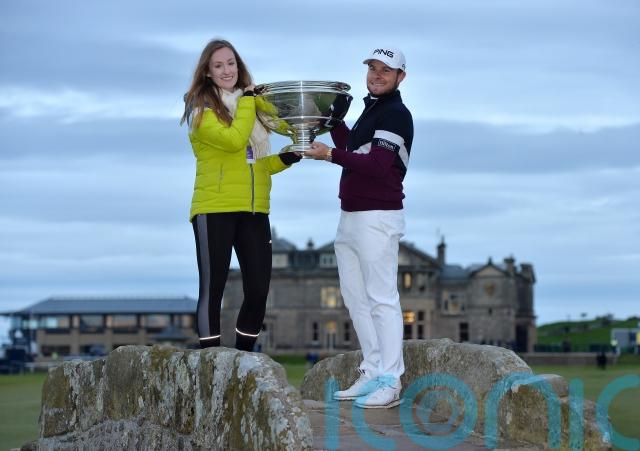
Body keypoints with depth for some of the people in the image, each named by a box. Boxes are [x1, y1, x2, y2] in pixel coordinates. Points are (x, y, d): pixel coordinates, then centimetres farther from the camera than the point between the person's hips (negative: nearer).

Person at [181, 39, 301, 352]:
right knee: (213, 288, -3)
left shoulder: (251, 104, 18)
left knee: (258, 290, 3)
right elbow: (233, 139, -18)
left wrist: (287, 158, 5)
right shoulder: (201, 108, -1)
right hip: (215, 209, -6)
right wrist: (247, 100, -8)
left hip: (254, 210, 6)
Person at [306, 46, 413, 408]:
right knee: (357, 298, 10)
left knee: (382, 299, -11)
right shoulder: (371, 110, 20)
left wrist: (330, 155, -22)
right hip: (351, 217, 10)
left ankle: (391, 382, -12)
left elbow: (377, 165, -21)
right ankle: (372, 374, 14)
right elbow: (352, 150, 28)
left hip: (378, 218, -10)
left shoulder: (396, 114, -10)